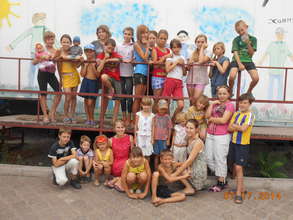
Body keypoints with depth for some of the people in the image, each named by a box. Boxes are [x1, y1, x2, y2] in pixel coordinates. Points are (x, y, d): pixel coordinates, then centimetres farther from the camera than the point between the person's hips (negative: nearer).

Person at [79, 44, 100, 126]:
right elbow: (82, 74, -1)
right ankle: (88, 118, 22)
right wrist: (86, 65, -7)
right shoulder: (84, 62, 5)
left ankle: (92, 118, 15)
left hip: (94, 82, -3)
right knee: (86, 100, 8)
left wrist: (93, 66, -16)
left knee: (90, 102, -6)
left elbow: (98, 75, -7)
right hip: (86, 82, 3)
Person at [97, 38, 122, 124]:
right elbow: (98, 70, -12)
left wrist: (107, 60, -14)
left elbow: (119, 59, -15)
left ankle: (114, 121, 10)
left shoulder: (115, 54, 10)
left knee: (118, 101, -1)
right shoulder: (100, 55, 2)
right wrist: (105, 58, -15)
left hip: (116, 79, 2)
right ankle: (111, 90, -9)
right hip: (107, 78, -2)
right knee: (104, 76, -39)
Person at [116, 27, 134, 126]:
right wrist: (123, 60, -6)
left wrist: (131, 60, -19)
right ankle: (124, 116, 20)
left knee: (129, 95, -3)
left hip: (129, 74, -3)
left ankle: (129, 118, 7)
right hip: (120, 73, 3)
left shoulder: (133, 47, 3)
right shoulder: (118, 46, 11)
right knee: (122, 95, 9)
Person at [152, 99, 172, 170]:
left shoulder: (167, 117, -1)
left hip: (164, 139, -1)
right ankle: (156, 169, 20)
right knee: (156, 155, 9)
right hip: (156, 139, 1)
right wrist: (152, 138, -1)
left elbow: (169, 128, 2)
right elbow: (153, 127, 3)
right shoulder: (155, 117, 2)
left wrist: (168, 139, 2)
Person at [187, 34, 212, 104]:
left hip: (201, 79, -4)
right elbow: (189, 63, 10)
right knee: (191, 100, 7)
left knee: (196, 99, -16)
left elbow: (201, 61, -17)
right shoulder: (193, 53, 14)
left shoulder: (208, 52, 2)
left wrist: (202, 48, -7)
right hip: (190, 79, 4)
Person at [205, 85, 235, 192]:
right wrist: (212, 104, -2)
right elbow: (207, 116, 1)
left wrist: (212, 119, -3)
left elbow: (223, 120, -15)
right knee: (209, 158, 10)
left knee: (220, 159, 1)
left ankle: (221, 182, 17)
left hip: (222, 136, -7)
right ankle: (222, 177, 27)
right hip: (210, 134, 7)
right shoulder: (215, 104, 15)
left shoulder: (229, 105, -4)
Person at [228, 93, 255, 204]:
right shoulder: (236, 113, 8)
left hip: (243, 144, -6)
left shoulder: (250, 115, -9)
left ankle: (238, 193, 2)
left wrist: (234, 125, -5)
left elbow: (243, 128, -21)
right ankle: (241, 187, 31)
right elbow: (229, 128, 3)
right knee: (235, 166, 13)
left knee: (239, 168, -8)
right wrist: (239, 127, -13)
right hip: (233, 142, 6)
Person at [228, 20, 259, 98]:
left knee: (256, 78, -16)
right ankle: (230, 92, 1)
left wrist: (248, 43, -9)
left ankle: (249, 91, 15)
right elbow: (235, 53, -4)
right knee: (232, 76, -28)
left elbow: (251, 53, 4)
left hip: (248, 61, 2)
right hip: (237, 60, -1)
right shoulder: (236, 40, 6)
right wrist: (239, 64, -17)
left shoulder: (253, 39, 9)